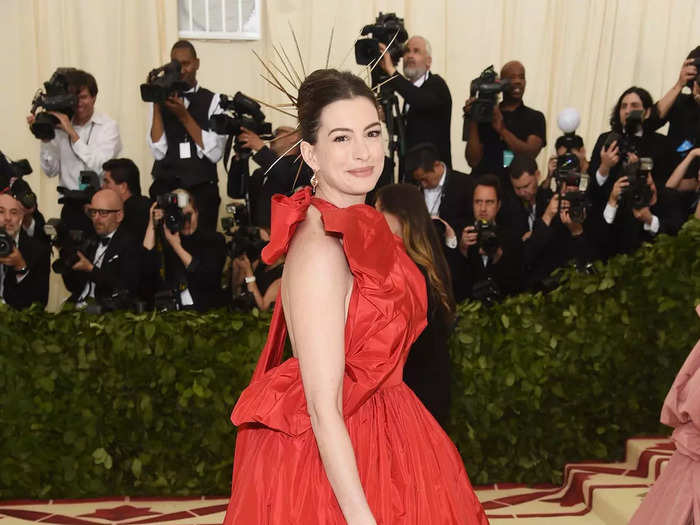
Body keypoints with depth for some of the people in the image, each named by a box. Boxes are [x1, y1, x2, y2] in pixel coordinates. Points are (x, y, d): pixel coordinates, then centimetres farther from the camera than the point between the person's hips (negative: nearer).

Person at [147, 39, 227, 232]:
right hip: (165, 187, 1)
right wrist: (157, 106, -9)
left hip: (202, 189, -1)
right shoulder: (161, 100, 7)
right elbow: (158, 151, -5)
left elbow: (215, 153, -8)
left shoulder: (212, 101, 3)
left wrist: (184, 116, -12)